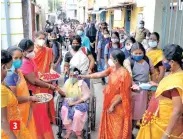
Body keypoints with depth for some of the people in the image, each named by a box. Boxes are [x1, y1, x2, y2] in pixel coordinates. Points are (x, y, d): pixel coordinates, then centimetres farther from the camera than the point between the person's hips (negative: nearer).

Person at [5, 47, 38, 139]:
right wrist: (30, 98, -15)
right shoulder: (10, 76, -23)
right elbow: (14, 99, -25)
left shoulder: (19, 72, 3)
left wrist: (32, 98, 4)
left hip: (26, 110, 8)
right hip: (18, 113, -8)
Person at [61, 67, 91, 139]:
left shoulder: (82, 83, -9)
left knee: (77, 114, -33)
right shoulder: (67, 82, 7)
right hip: (68, 102, 4)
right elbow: (63, 93, 9)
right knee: (64, 110, -28)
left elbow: (86, 95, -14)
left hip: (80, 103, -4)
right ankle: (68, 130, -9)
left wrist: (75, 102, -20)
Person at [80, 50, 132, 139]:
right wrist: (82, 76, 4)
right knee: (109, 126, 24)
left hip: (118, 106, -8)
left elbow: (123, 94, -22)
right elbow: (99, 74, 4)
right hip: (109, 103, 8)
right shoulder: (112, 69, -2)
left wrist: (113, 105, -17)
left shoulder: (124, 74, -25)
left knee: (117, 128, 11)